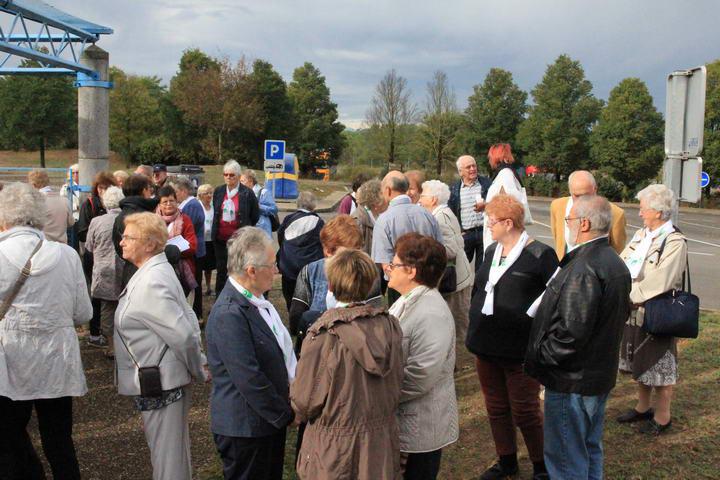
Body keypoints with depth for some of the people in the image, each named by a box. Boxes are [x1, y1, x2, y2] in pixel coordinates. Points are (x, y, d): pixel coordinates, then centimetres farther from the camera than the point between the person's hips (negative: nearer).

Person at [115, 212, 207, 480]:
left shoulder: (151, 283, -22)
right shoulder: (156, 272, 9)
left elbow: (184, 335, -25)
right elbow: (188, 322, 11)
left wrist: (198, 372, -11)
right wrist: (198, 366, 9)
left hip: (160, 385, -10)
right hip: (162, 381, 10)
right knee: (174, 454, 22)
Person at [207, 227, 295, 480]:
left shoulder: (255, 300, 3)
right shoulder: (229, 314, -25)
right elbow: (249, 380, -25)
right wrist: (287, 414, -14)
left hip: (271, 420, 9)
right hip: (245, 429, -9)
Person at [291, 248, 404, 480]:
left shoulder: (323, 335, -24)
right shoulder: (390, 325, -9)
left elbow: (304, 400, -13)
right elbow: (396, 382, 3)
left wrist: (297, 414, 9)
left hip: (334, 452, -4)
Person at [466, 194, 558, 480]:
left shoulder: (540, 255, -13)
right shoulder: (491, 251, 8)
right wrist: (476, 332, 17)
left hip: (520, 349, -6)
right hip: (486, 346, 7)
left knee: (525, 412, 5)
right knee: (496, 408, 16)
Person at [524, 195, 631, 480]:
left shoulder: (583, 269, -26)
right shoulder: (616, 263, 7)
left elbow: (570, 331, -29)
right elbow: (622, 314, 17)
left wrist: (537, 359, -16)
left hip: (572, 381, -10)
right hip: (602, 372, 10)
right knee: (590, 448, 24)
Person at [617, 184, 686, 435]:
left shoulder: (675, 242, -17)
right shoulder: (640, 235, 7)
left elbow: (659, 283, -24)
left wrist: (628, 296, -21)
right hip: (634, 313, 7)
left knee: (659, 368, 8)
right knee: (640, 365, 21)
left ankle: (662, 417, 25)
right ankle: (643, 407, 39)